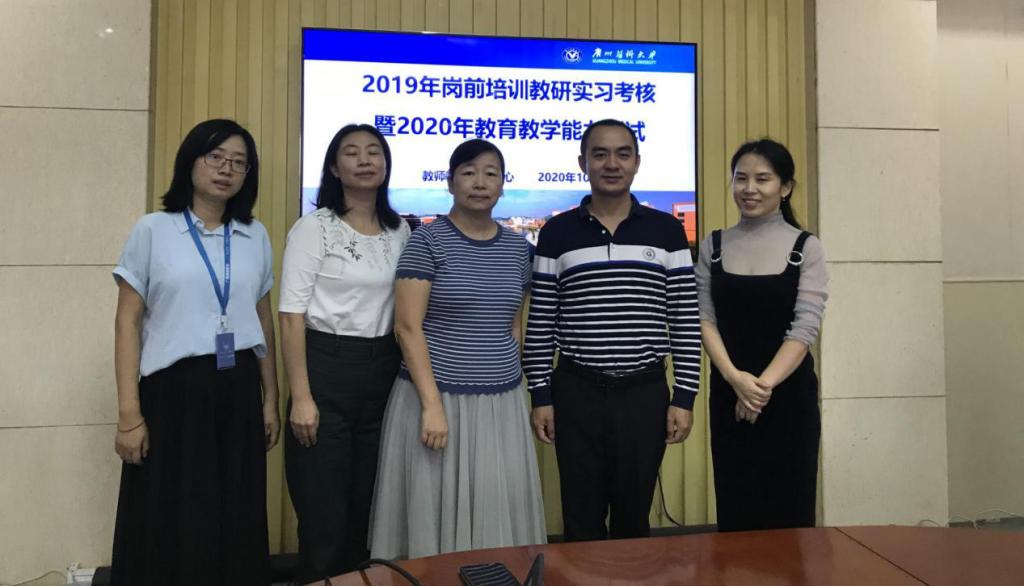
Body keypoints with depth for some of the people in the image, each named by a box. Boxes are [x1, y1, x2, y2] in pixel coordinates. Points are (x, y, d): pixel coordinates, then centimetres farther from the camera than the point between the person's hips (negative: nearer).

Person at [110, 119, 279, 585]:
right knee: (171, 526, 5)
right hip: (173, 389, -3)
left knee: (237, 524, 9)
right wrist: (128, 413, -8)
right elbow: (127, 322, -3)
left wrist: (271, 399, 11)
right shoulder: (153, 230, -1)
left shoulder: (256, 236, 9)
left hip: (239, 390, 3)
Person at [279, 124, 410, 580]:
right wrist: (300, 396, -15)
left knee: (368, 507, 14)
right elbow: (291, 315, -9)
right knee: (324, 513, 4)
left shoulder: (400, 231, 9)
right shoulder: (314, 227, -5)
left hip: (382, 374, 5)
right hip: (326, 369, -4)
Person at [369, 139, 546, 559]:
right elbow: (408, 328, -11)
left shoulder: (517, 247, 9)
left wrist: (512, 383, 13)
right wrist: (432, 404, -16)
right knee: (436, 513, 6)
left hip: (502, 403, 5)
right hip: (439, 398, -4)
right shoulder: (427, 241, -6)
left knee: (497, 510, 11)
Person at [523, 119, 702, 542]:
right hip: (577, 393, 0)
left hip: (645, 393, 0)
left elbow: (685, 321, 1)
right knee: (581, 520, 11)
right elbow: (540, 324, 2)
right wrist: (540, 396, -1)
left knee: (634, 518, 13)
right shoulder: (557, 233, 1)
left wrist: (684, 397, -2)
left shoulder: (666, 230, 2)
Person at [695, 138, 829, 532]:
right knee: (735, 508, 10)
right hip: (727, 392, 2)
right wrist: (735, 378, -16)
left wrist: (764, 384, -21)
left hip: (789, 393, -2)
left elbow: (805, 328, -10)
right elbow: (704, 319, -2)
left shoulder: (806, 248, -2)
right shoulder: (714, 245, 5)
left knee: (789, 508, 7)